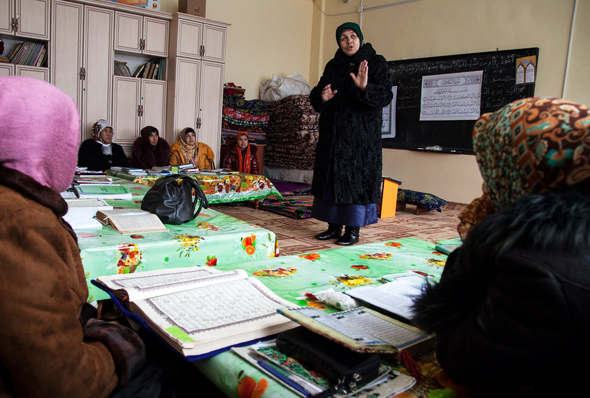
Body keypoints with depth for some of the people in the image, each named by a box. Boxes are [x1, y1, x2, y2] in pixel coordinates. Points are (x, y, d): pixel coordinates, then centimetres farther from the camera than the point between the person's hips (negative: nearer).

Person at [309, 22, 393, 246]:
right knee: (331, 177, 6)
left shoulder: (376, 63, -1)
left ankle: (354, 230, 5)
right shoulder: (333, 66, 12)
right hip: (333, 133, 5)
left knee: (356, 178, -4)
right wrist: (322, 97, -11)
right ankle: (334, 226, 17)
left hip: (361, 134, -5)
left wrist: (365, 88, -32)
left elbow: (386, 96, -13)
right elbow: (315, 95, 13)